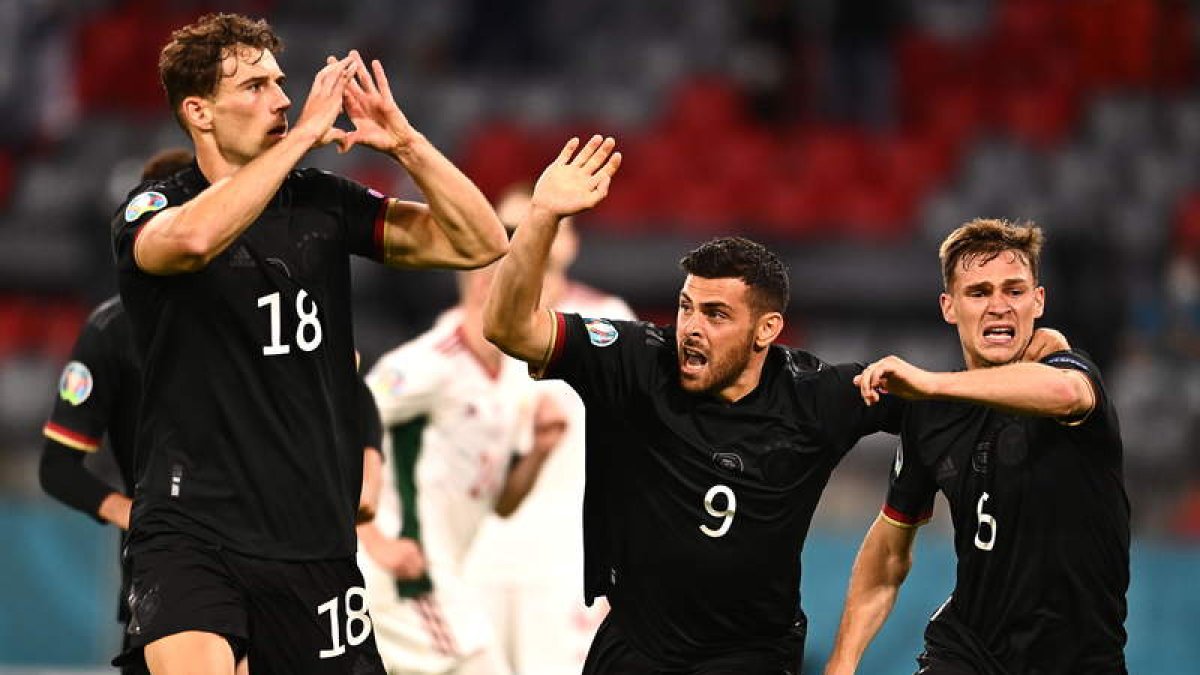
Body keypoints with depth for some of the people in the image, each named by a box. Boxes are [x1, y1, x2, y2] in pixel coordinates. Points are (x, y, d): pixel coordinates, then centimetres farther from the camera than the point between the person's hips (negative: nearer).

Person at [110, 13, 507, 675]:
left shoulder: (323, 202, 8)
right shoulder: (152, 210, -3)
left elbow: (479, 243, 5)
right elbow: (193, 238, -29)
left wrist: (405, 142, -8)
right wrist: (303, 134, -23)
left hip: (314, 542, 5)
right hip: (189, 531, -5)